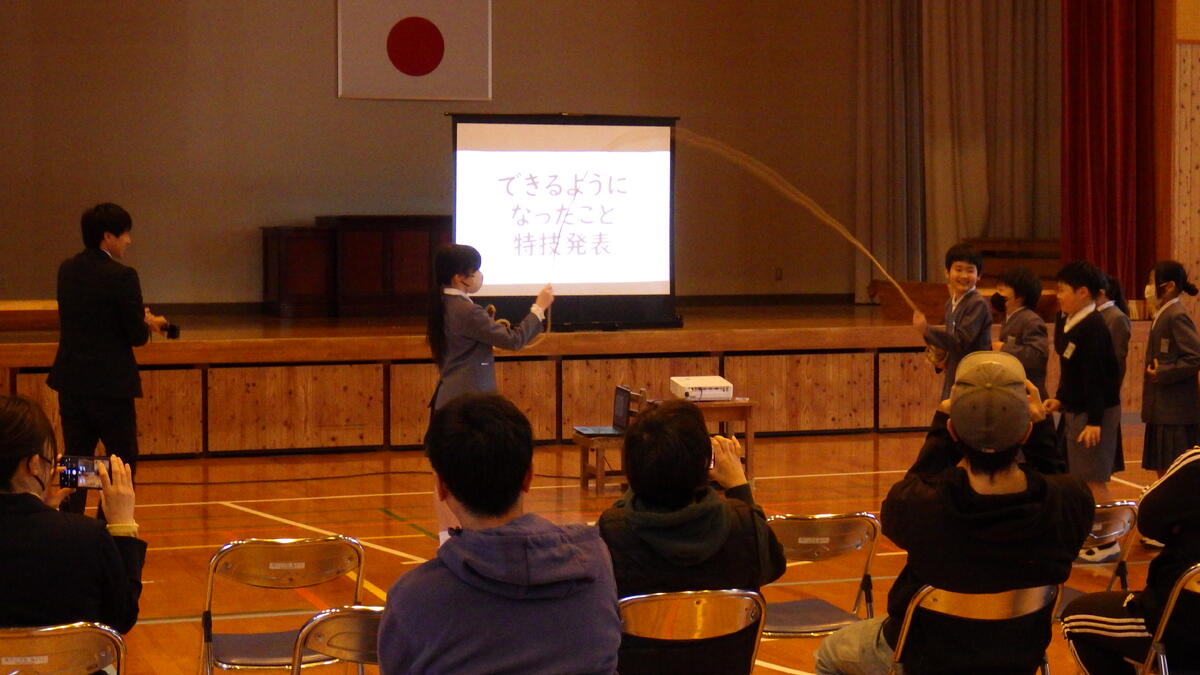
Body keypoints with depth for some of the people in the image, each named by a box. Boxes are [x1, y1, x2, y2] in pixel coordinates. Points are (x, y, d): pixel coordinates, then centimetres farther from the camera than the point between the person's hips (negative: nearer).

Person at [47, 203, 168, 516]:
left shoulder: (67, 270, 6)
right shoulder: (121, 276, -16)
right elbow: (137, 335, -15)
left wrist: (140, 319, 13)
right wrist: (148, 323, 8)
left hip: (71, 381, 6)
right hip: (111, 383, -6)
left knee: (76, 458, 13)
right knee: (123, 460, 5)